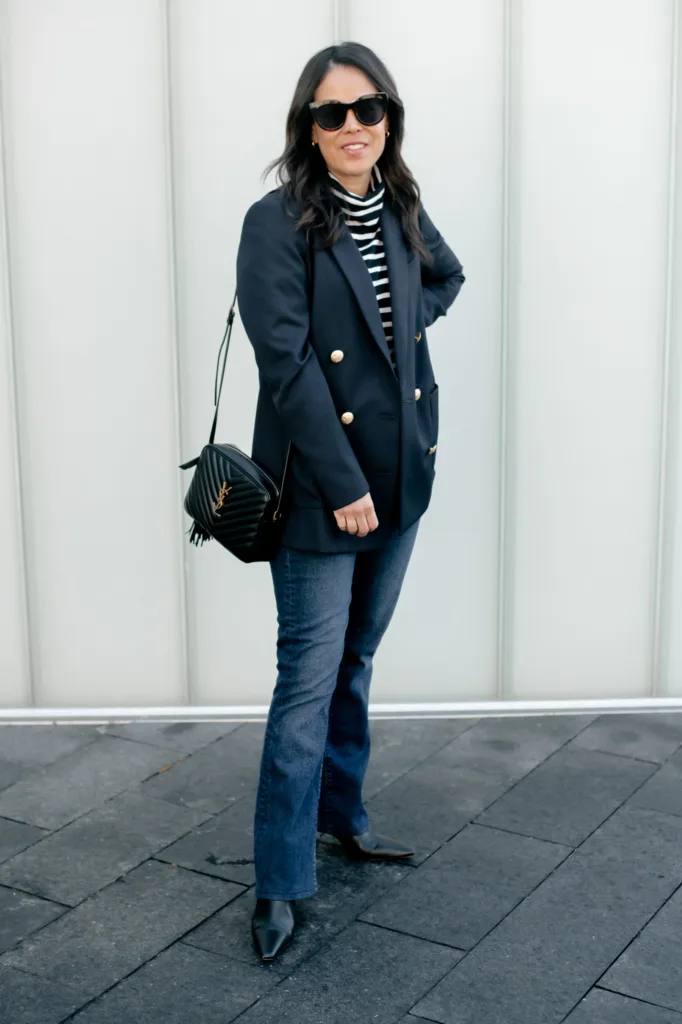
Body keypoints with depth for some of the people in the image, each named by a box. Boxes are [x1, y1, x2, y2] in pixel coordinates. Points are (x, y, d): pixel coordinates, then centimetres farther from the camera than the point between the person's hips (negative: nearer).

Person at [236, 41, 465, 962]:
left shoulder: (401, 210, 6)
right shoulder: (278, 222, -12)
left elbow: (447, 276, 28)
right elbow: (287, 362, -18)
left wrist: (411, 319, 6)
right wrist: (345, 485, -18)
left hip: (398, 474, 6)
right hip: (319, 487, -6)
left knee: (355, 659, 18)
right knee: (310, 677, -3)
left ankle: (340, 813, 36)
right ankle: (281, 882, 7)